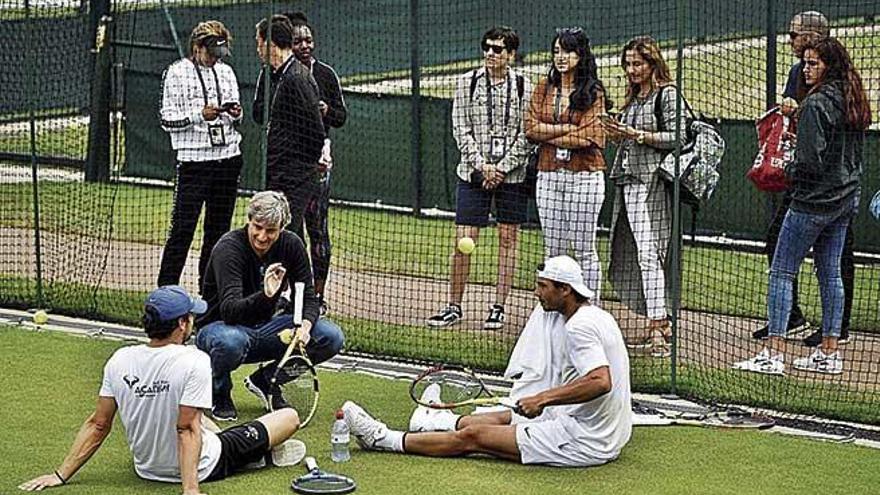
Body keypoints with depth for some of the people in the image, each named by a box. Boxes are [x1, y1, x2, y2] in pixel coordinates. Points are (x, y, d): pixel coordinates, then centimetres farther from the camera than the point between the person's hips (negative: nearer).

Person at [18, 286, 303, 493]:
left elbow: (98, 425, -7)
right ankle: (267, 452, 39)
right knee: (290, 417, 8)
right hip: (202, 468, -6)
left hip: (147, 467, 6)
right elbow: (187, 429, -28)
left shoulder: (119, 361, -11)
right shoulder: (194, 362, -26)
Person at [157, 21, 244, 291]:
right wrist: (199, 114, -18)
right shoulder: (177, 73, -2)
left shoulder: (226, 71, 15)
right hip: (194, 160, -5)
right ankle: (166, 290, -4)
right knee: (183, 227, -8)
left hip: (228, 158, 5)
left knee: (219, 228, 7)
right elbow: (167, 120, -6)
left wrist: (236, 114, -2)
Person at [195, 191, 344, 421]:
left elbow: (308, 297, -3)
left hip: (266, 329, 5)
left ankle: (265, 380, 7)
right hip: (219, 326, -5)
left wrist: (305, 326, -25)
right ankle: (219, 395, -7)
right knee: (231, 341, -42)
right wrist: (264, 295, -54)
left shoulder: (291, 245, -7)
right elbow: (228, 310, -35)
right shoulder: (228, 248, -24)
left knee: (331, 337, -14)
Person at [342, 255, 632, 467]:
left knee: (473, 436, -1)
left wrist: (543, 398, -26)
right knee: (508, 417, 29)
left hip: (585, 442, -9)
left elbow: (601, 382, -32)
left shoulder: (580, 327, -18)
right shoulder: (596, 316, 13)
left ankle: (382, 439, 11)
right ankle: (443, 423, 56)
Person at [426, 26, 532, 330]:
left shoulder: (524, 86, 0)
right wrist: (482, 165, -10)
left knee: (508, 239, 4)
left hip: (512, 174, 0)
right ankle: (454, 307, 5)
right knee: (463, 240, -3)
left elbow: (527, 135, -2)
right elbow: (461, 129, 0)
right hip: (473, 172, 0)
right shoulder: (467, 82, 2)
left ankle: (498, 308, 11)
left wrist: (502, 168, -9)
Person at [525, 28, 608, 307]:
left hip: (584, 176, -4)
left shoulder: (593, 92, -3)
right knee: (553, 250, 8)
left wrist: (548, 136, -6)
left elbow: (587, 137, -12)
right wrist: (569, 129, -10)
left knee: (584, 250, -1)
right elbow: (530, 128, 0)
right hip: (548, 176, 4)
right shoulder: (544, 88, 10)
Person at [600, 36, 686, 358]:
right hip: (626, 182, 9)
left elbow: (678, 137, -12)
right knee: (625, 257, 7)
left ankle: (657, 327, -17)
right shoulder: (633, 98, 20)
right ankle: (660, 324, 13)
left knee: (648, 253, -15)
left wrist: (638, 134, -17)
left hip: (651, 184, -9)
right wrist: (618, 134, 4)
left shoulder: (666, 94, -5)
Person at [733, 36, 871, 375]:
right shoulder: (853, 102, 10)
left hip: (814, 201, -9)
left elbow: (810, 160, -21)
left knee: (782, 273, -3)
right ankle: (829, 353, 15)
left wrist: (789, 171, -2)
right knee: (830, 273, 13)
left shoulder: (816, 103, -16)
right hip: (847, 198, 9)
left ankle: (774, 354, -6)